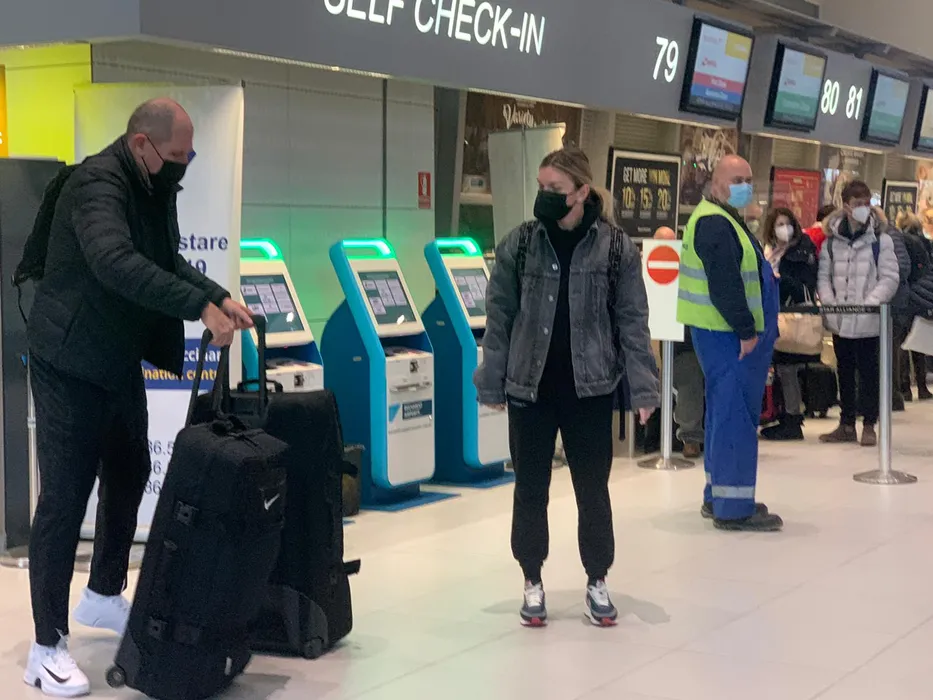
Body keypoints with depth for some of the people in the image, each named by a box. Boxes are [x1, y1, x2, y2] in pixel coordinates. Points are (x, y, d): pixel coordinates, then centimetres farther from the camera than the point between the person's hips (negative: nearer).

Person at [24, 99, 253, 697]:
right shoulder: (97, 184, -22)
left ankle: (104, 595, 38)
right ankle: (48, 646, 0)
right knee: (65, 495, -7)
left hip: (119, 361, 9)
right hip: (70, 363, -9)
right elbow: (117, 263, -39)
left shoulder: (155, 190, 6)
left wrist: (221, 297, -1)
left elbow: (168, 261, 16)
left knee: (129, 476, 18)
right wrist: (200, 307, -40)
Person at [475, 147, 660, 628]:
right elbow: (499, 317, 3)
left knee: (593, 488, 8)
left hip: (590, 388, -1)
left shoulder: (616, 248, -4)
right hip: (529, 387, 1)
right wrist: (492, 384, 1)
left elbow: (632, 321, -2)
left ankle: (597, 582, 25)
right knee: (530, 487, 10)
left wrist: (642, 387, -6)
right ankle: (533, 582, 25)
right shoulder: (518, 245, -1)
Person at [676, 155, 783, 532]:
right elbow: (724, 285, -23)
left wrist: (751, 329, 18)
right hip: (727, 335, -11)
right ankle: (733, 507, -6)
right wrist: (746, 330, -21)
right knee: (736, 416, -9)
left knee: (725, 413, 15)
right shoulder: (714, 224, -16)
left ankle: (718, 496, 23)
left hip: (731, 332, 11)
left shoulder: (727, 220, 19)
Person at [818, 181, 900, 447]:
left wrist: (871, 303, -18)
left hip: (868, 322, -3)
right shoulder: (832, 240, 5)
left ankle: (869, 425, 14)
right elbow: (824, 276, 8)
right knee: (844, 373, 12)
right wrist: (829, 302, -7)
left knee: (868, 373, 3)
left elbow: (890, 278, -7)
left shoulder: (880, 240, -4)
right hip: (839, 322, 4)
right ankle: (847, 425, 22)